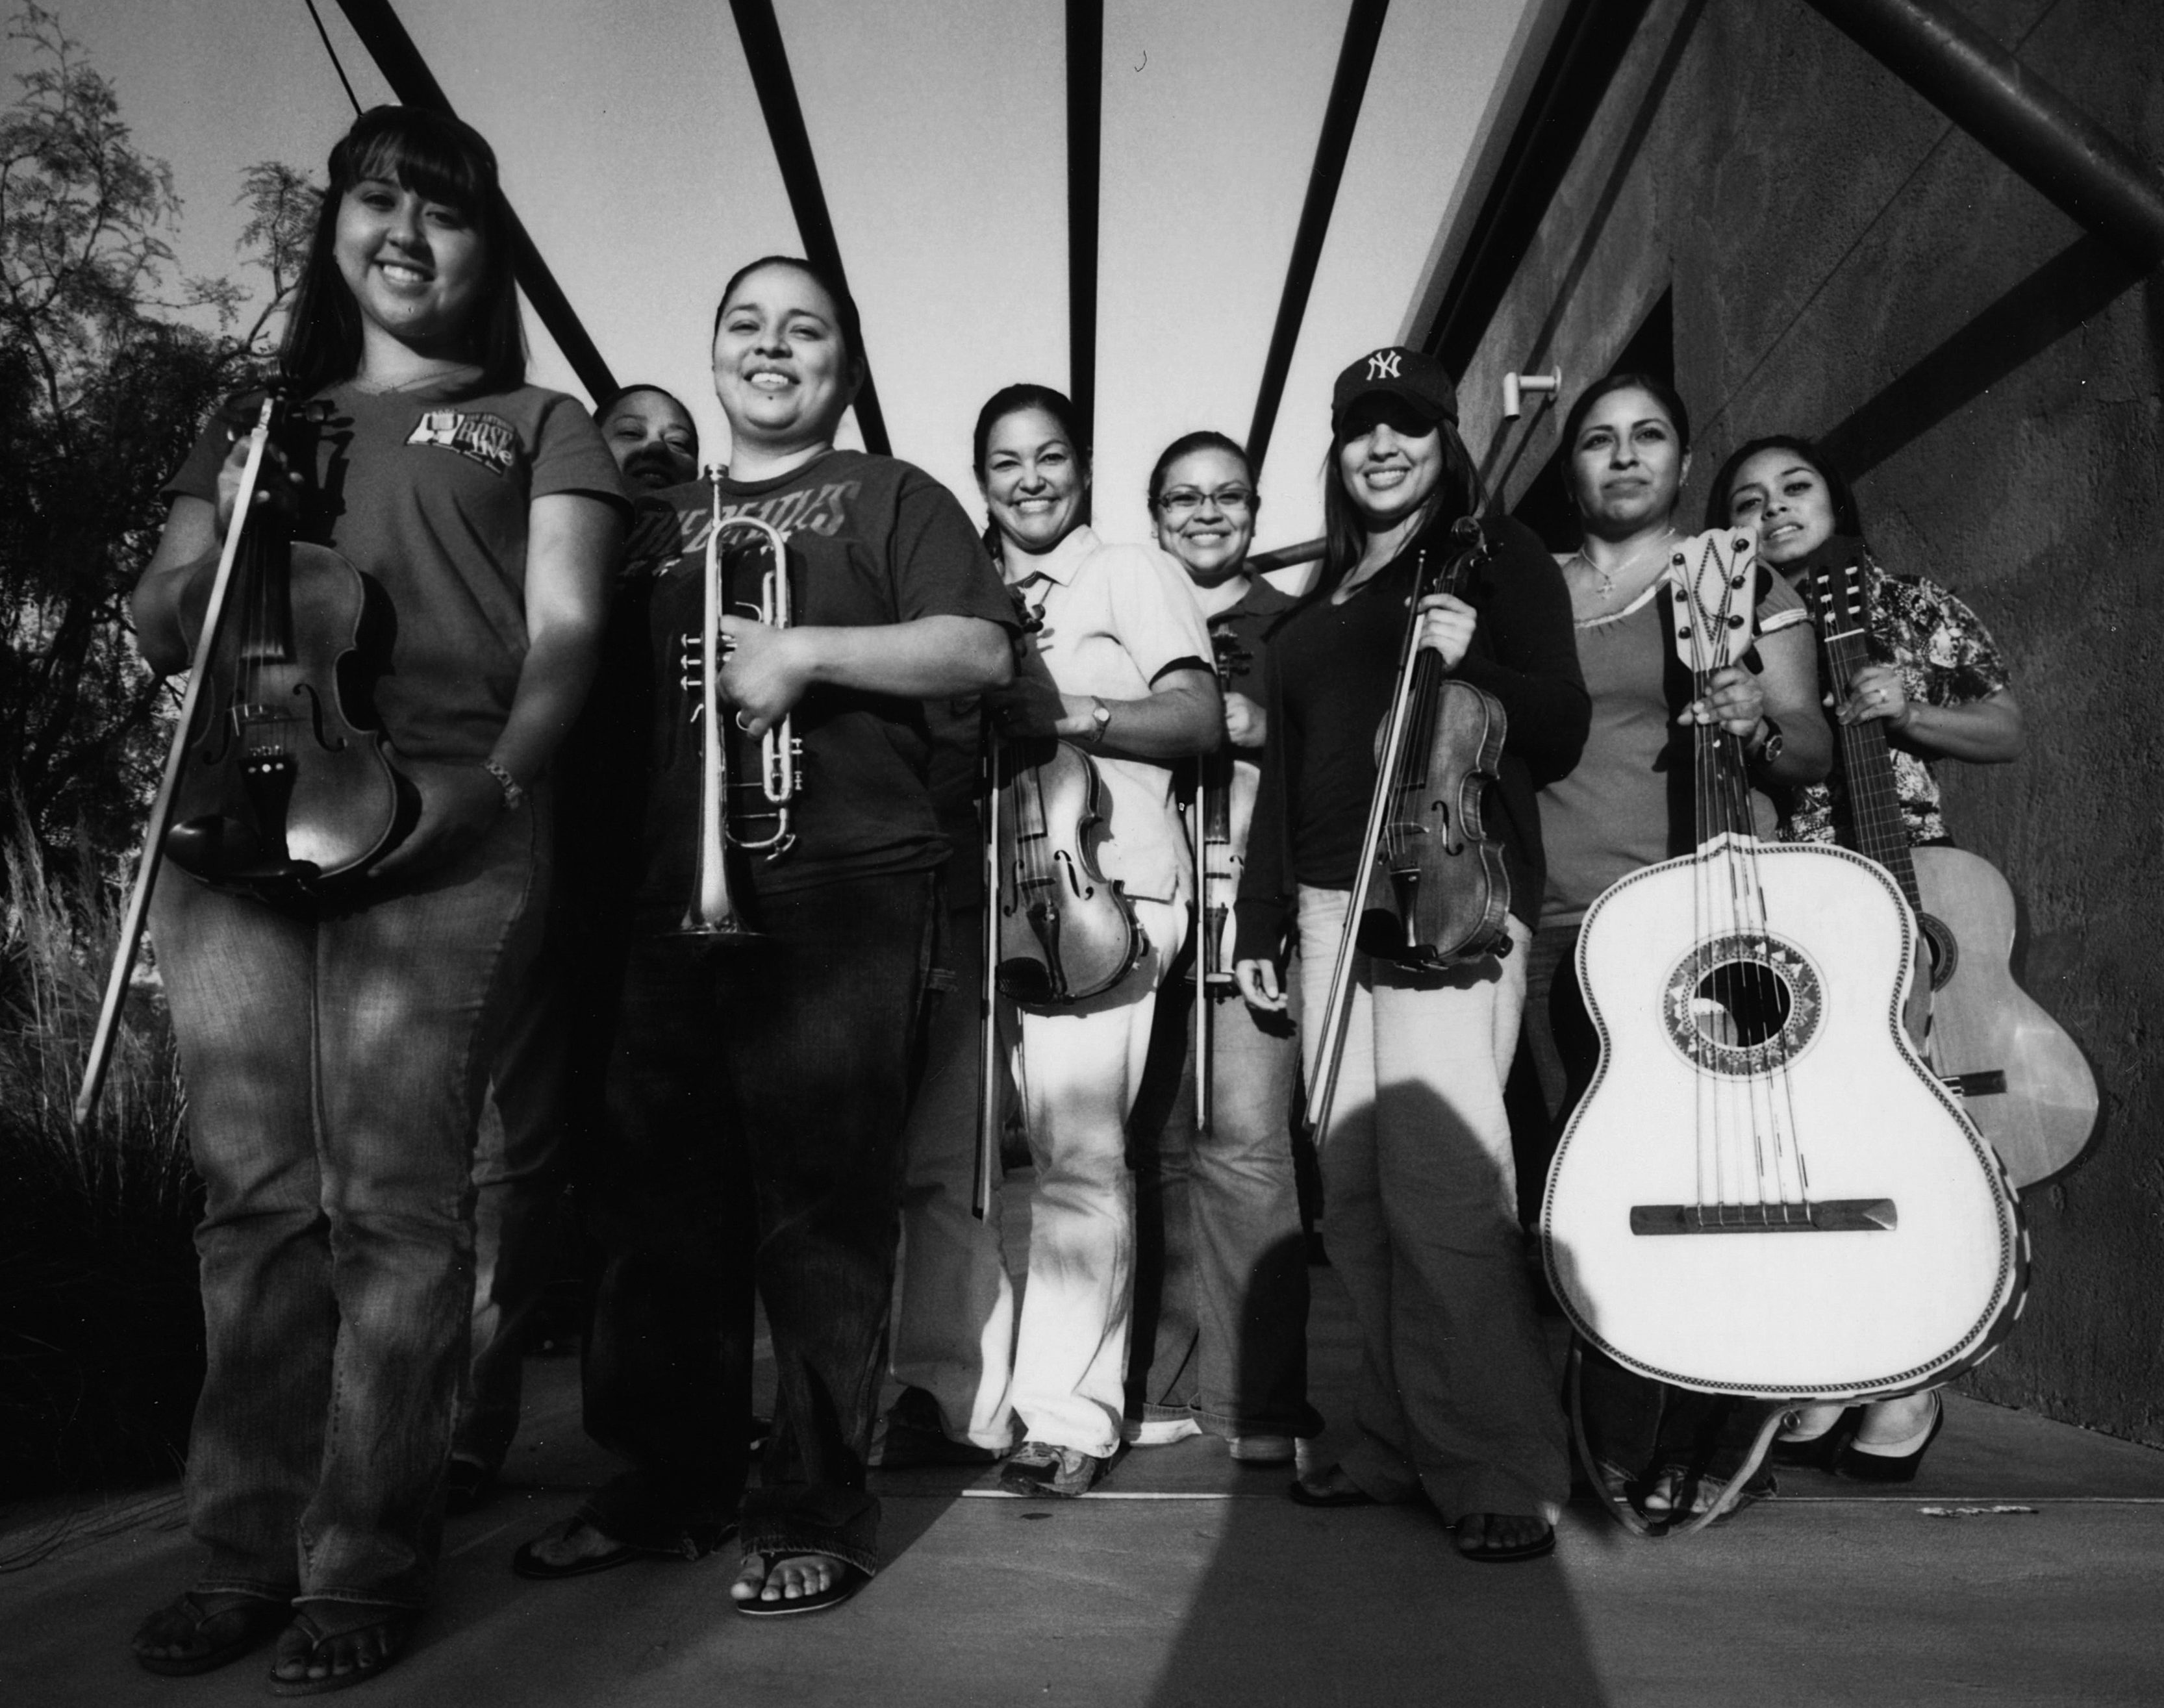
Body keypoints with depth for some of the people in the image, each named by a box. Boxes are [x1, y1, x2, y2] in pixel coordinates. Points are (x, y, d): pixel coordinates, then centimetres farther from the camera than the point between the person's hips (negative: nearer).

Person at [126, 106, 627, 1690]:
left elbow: (563, 636, 4)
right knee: (255, 1196, 2)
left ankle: (366, 1565, 3)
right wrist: (219, 539, 1)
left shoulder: (537, 426, 17)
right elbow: (159, 635, 23)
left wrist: (496, 782, -14)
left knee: (394, 1201, -7)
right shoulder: (256, 424, 26)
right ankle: (247, 1548, 13)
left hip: (437, 832, -3)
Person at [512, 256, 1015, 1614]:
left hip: (841, 892, -5)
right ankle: (675, 1486, 21)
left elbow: (982, 652, -4)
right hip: (674, 894, 5)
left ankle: (820, 1511, 7)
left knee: (821, 1208, -4)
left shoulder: (890, 496, 9)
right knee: (658, 1200, 7)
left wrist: (810, 650, -16)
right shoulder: (661, 520, 23)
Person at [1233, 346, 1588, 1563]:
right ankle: (1402, 1444, 13)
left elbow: (1562, 733, -1)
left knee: (1440, 1182, -14)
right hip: (1331, 906, 6)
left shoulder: (1498, 557, 7)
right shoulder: (1320, 597, 24)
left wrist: (1472, 662, -19)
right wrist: (1262, 919, 20)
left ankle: (1508, 1471, -5)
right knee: (1356, 1186, 3)